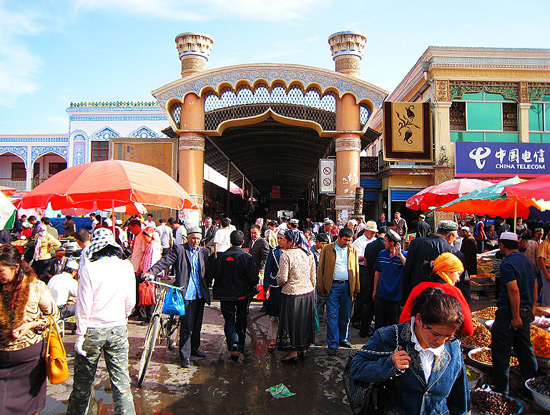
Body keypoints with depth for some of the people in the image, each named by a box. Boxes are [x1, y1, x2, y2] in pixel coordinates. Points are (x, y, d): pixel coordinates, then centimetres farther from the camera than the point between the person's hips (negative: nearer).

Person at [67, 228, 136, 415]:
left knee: (83, 380, 16)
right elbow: (130, 302, 2)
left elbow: (84, 305, -11)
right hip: (118, 329, 2)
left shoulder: (89, 269, -12)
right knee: (121, 380, 8)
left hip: (92, 330, -1)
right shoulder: (126, 267, -4)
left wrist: (80, 335, -2)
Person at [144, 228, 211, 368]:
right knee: (186, 326, -3)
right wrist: (151, 272, -27)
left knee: (197, 324, 17)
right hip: (186, 294, -5)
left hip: (200, 294, 5)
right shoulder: (179, 250, -4)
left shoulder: (204, 252, 10)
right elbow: (165, 261, -14)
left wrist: (208, 286, 11)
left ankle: (194, 348, 36)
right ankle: (184, 356, 9)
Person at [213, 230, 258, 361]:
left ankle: (233, 344, -16)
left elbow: (216, 275, -3)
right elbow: (254, 278, -12)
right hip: (242, 294, 0)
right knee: (241, 321, 18)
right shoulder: (247, 257, -12)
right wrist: (252, 285, 10)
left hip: (225, 294, 0)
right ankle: (241, 346, 30)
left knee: (229, 320, 6)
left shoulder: (222, 256, -8)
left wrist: (218, 289, 15)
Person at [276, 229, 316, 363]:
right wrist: (312, 291, 18)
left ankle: (293, 352, 16)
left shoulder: (286, 255, -16)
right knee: (304, 320, 17)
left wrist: (279, 282, 6)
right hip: (308, 292, 5)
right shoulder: (309, 254, 2)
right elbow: (313, 276, 7)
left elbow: (283, 278, -16)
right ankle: (303, 349, 29)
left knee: (291, 321, 8)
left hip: (292, 293, -5)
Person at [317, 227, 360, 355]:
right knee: (332, 316, -1)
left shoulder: (353, 250, 9)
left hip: (347, 286, 3)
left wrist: (356, 288, 6)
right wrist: (321, 287, -4)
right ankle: (332, 344, 7)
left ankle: (343, 339, 28)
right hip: (332, 286, -3)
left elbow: (356, 269, 11)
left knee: (345, 315, 11)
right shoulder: (327, 249, 1)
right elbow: (320, 269, 1)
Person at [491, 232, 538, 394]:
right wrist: (530, 310, 22)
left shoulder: (507, 263, -16)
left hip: (508, 313, -8)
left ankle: (501, 389, 7)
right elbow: (535, 288, 16)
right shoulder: (528, 262, 10)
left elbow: (514, 291, -23)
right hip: (526, 312, 8)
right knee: (525, 349, 18)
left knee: (501, 351, 0)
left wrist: (515, 316, -19)